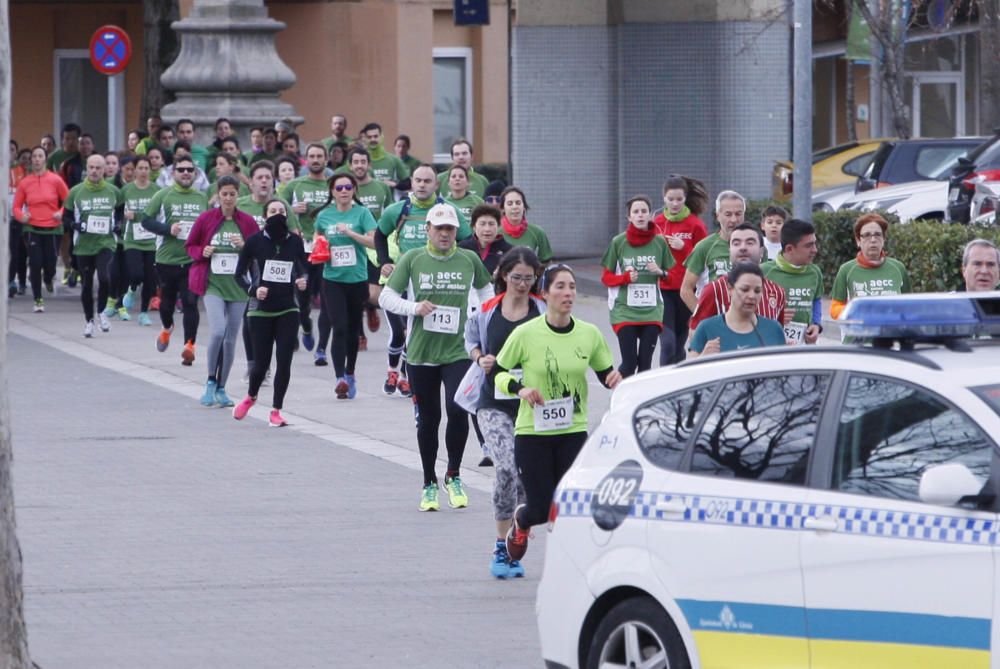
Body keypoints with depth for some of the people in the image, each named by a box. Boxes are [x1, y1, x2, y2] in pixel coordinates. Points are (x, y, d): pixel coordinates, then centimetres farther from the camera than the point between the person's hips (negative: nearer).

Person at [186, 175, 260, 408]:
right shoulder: (206, 219, 1)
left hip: (237, 287, 2)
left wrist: (244, 246, -12)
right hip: (212, 284, -2)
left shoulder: (247, 222, 3)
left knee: (231, 339, 5)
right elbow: (189, 246, 11)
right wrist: (202, 252, -10)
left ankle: (221, 389, 18)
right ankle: (211, 382, 0)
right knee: (218, 331, -20)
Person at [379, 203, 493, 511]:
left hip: (458, 351, 0)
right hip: (421, 352, 0)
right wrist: (414, 307, -14)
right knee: (428, 419, 8)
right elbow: (386, 297, 2)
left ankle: (453, 476, 3)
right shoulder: (412, 259, 0)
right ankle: (429, 484, 23)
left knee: (458, 409, -17)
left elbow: (486, 290, 20)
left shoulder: (469, 260, 4)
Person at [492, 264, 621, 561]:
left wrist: (615, 380, -9)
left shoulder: (589, 335, 1)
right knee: (542, 508, 1)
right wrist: (519, 388, -17)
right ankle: (521, 521, 37)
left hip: (574, 433, 2)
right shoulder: (526, 334, -9)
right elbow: (497, 372, 1)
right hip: (532, 433, -2)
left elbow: (605, 374, 14)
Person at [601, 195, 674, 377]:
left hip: (652, 312, 2)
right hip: (625, 312, -2)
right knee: (629, 363, -9)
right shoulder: (618, 242, 1)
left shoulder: (659, 242, 5)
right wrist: (626, 278, -12)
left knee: (645, 363, -1)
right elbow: (606, 278, 7)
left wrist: (660, 272, -8)